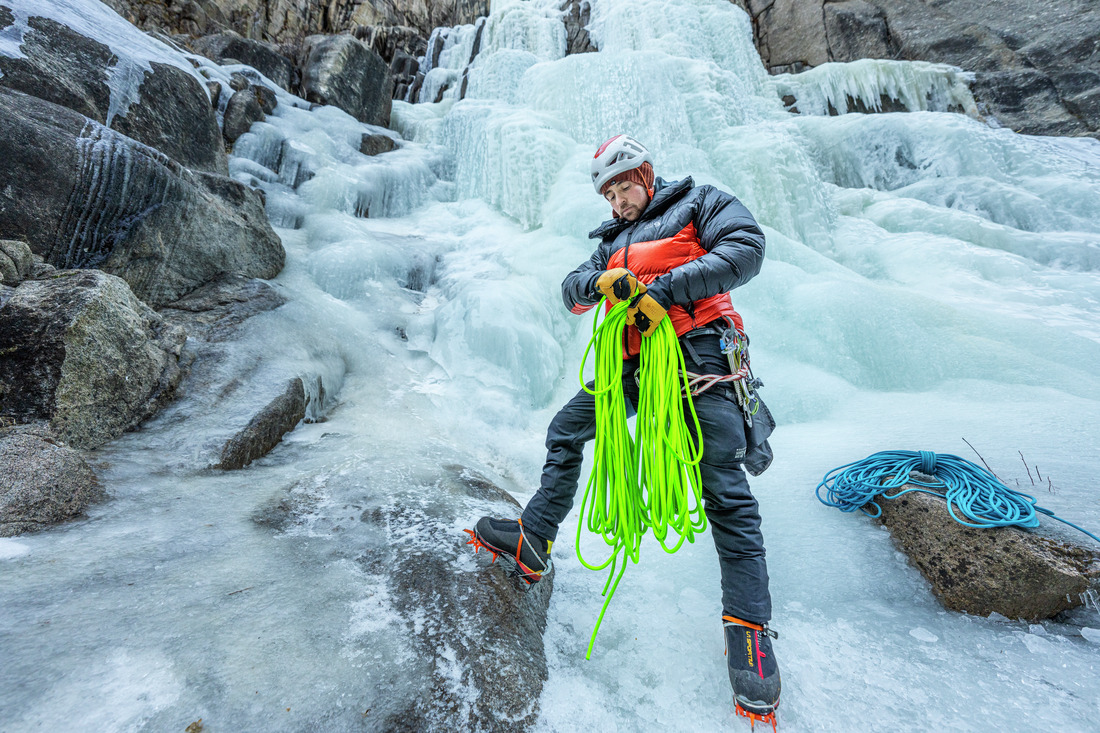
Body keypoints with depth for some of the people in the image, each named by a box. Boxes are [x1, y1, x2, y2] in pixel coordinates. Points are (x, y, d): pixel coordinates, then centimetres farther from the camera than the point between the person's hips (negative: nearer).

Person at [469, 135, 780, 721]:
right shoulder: (612, 239, 25)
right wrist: (601, 281, -11)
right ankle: (534, 540, 14)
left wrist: (668, 288, -17)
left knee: (725, 488, -8)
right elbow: (571, 292, 14)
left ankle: (749, 627, 3)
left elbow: (746, 248, -6)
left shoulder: (697, 203, 11)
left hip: (696, 352, -5)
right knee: (565, 430, 3)